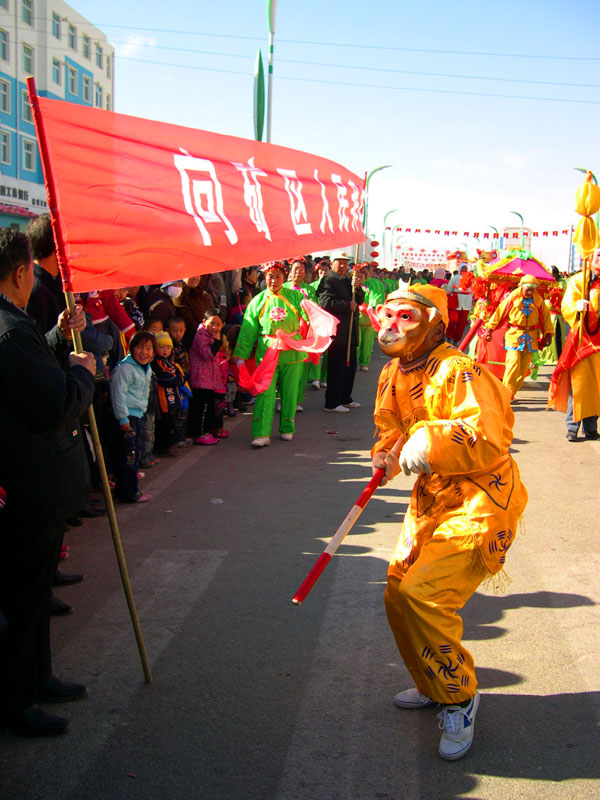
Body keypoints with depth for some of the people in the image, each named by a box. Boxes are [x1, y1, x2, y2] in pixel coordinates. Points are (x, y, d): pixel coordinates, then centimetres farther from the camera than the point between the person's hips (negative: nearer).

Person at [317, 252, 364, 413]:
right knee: (336, 368, -5)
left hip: (350, 332, 8)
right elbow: (326, 302, -21)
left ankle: (345, 398, 26)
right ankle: (332, 403, 1)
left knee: (350, 366, 14)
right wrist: (348, 305, -16)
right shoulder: (328, 280, -7)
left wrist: (356, 287, -7)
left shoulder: (348, 280, 19)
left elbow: (360, 300, 12)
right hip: (336, 331, -8)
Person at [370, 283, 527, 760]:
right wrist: (388, 455, -3)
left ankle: (460, 696, 6)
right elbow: (393, 430, 18)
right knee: (398, 593, 11)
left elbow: (490, 442, -30)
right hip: (432, 499, 9)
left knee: (423, 595, -18)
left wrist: (430, 442, -37)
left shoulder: (458, 374, -22)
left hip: (479, 502, -9)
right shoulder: (393, 376, 7)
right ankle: (432, 685, 35)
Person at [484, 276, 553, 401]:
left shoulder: (538, 300, 3)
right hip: (514, 335, -3)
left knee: (523, 367, 4)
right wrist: (490, 328, -1)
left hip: (530, 337, 4)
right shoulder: (513, 297, -5)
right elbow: (499, 312, 1)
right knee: (513, 363, -17)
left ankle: (511, 393, 14)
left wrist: (548, 333, 7)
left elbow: (545, 316, 13)